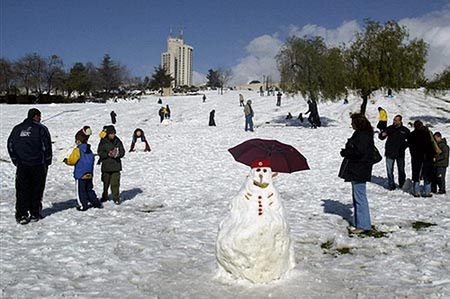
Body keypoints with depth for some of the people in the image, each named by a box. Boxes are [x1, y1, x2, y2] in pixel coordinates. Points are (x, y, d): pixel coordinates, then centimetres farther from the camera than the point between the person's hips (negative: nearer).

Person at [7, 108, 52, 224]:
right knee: (36, 190, 6)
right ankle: (35, 214, 11)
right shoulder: (41, 129, -5)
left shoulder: (17, 129, 9)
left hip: (22, 166, 3)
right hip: (38, 166, -3)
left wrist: (16, 161, 16)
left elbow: (10, 146, 10)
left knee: (22, 191, 6)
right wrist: (47, 162, 4)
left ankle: (21, 215, 3)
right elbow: (47, 146, -7)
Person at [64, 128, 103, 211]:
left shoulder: (77, 150, -15)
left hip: (80, 175, -7)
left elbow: (72, 161, -13)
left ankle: (83, 205, 6)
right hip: (89, 174, 7)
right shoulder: (89, 150, 7)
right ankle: (96, 203, 20)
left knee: (81, 190, 3)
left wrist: (66, 160, 6)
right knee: (89, 189, 18)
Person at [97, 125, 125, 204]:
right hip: (106, 165, 0)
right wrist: (108, 154, -21)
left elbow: (122, 152, 7)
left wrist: (118, 154, -15)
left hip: (116, 165, 0)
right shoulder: (103, 142, -4)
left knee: (115, 183, -6)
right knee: (106, 182, 13)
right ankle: (104, 197, 31)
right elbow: (100, 152, -6)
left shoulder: (118, 141, 2)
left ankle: (116, 198, 3)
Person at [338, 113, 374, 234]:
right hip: (356, 170, 11)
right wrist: (346, 151, 6)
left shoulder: (363, 135, -18)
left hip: (359, 170, -11)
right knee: (356, 197, 16)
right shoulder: (360, 134, 15)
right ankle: (358, 223, 24)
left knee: (360, 197, -6)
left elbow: (358, 152, -24)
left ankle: (363, 225, 0)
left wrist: (344, 152, -12)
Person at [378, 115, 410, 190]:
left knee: (401, 170, 10)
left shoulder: (405, 130, 2)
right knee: (389, 170, -1)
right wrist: (382, 135, -16)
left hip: (400, 153, 0)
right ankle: (391, 185, 8)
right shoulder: (389, 128, 2)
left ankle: (402, 184, 24)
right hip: (390, 153, 0)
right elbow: (381, 136, 7)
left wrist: (405, 145, -2)